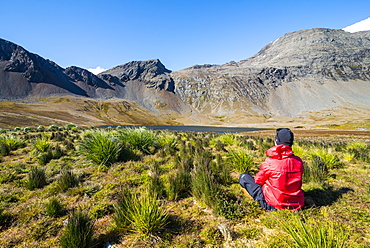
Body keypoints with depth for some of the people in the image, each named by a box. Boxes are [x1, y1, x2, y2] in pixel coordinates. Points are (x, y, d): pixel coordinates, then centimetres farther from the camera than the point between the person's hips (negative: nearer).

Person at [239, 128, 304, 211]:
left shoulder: (270, 162, -21)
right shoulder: (298, 161, -7)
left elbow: (258, 180, -6)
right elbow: (296, 182, 10)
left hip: (273, 204, -5)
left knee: (244, 177, 3)